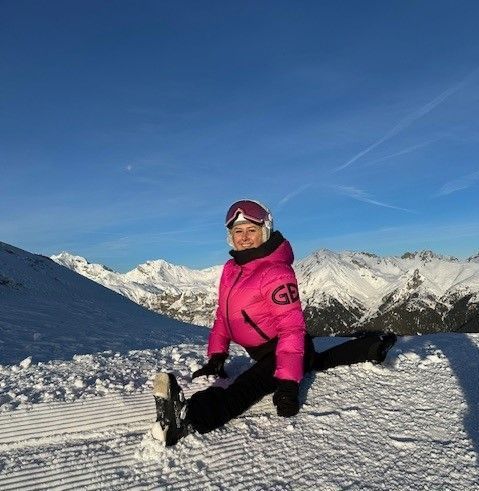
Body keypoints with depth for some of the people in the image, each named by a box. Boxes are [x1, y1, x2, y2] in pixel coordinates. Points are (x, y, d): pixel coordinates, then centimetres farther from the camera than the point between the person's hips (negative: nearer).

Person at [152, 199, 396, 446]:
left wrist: (288, 381, -34)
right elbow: (223, 315, 10)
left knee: (243, 389, -34)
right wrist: (216, 356, 4)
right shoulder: (230, 268, 2)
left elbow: (291, 328, -28)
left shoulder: (276, 272, -23)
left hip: (284, 351, -10)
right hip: (264, 352, 10)